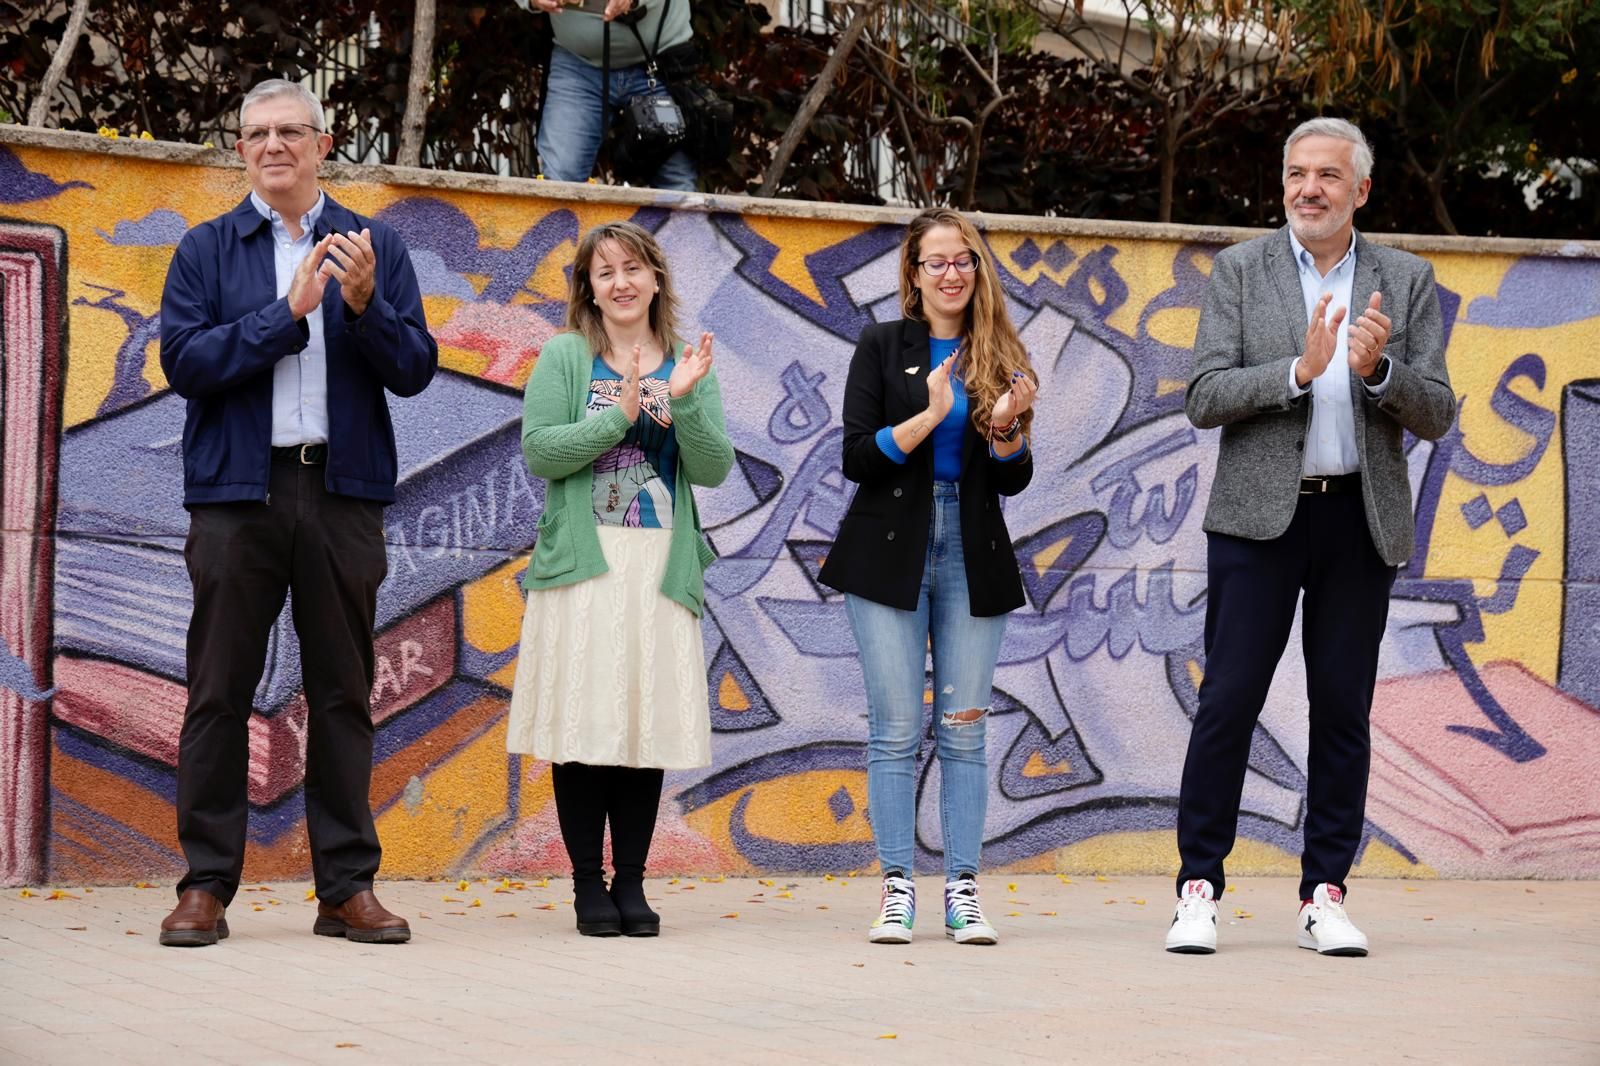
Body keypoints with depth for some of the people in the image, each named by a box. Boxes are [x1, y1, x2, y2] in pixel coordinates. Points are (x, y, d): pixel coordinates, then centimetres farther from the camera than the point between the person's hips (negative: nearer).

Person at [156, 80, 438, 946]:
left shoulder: (374, 248, 11)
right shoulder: (207, 250, 8)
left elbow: (414, 370, 3)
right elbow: (183, 362, -5)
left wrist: (363, 303, -14)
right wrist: (288, 312, -12)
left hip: (343, 492, 1)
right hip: (237, 492, -1)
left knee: (343, 694, 5)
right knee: (219, 693, 0)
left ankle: (348, 887, 10)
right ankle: (206, 885, 5)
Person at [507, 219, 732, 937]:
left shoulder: (689, 366, 11)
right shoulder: (564, 358, 4)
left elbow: (714, 470, 2)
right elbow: (539, 451, -8)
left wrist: (683, 400, -13)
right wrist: (621, 414, -16)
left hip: (661, 567, 2)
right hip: (583, 562, -2)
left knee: (649, 722, 3)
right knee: (584, 721, -2)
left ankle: (631, 881, 11)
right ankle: (589, 882, 6)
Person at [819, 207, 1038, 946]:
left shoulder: (1001, 357, 9)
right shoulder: (883, 347, 4)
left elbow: (1013, 480, 8)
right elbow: (857, 457, -5)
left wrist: (1005, 427, -11)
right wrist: (928, 417, -17)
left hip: (972, 555, 2)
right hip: (890, 552, -2)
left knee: (964, 727, 1)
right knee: (895, 728, -2)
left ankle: (961, 892, 5)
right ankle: (897, 889, 1)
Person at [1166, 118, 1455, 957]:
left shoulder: (1406, 282, 8)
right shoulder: (1240, 270, 4)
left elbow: (1435, 417, 3)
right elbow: (1204, 398, -5)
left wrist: (1380, 369, -16)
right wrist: (1299, 370, -18)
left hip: (1361, 519, 2)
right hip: (1260, 513, -1)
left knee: (1343, 710, 4)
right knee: (1228, 700, -2)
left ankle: (1324, 896, 11)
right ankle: (1198, 889, 5)